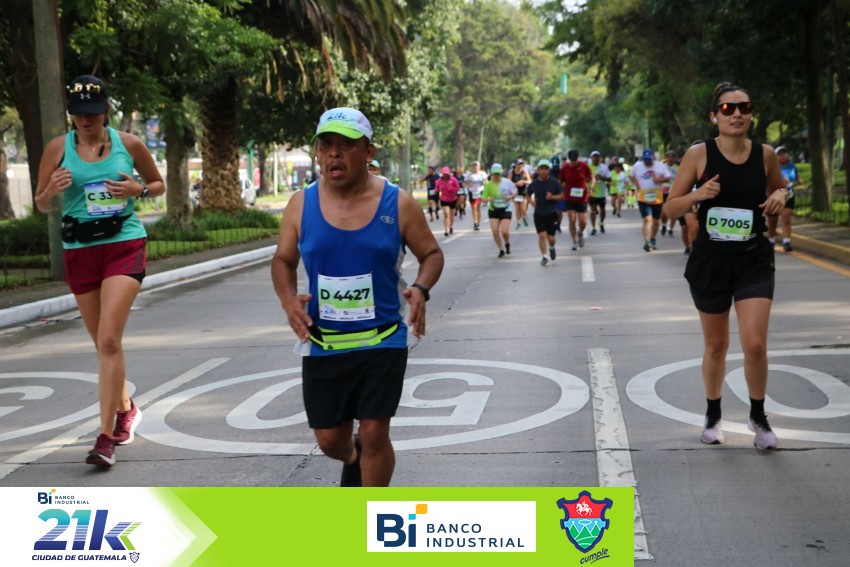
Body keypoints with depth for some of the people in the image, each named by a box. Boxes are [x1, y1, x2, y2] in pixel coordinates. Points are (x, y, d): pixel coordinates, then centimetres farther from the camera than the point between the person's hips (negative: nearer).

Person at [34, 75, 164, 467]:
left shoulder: (128, 144, 0)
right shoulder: (58, 148, 2)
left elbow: (159, 185, 14)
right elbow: (41, 205, 8)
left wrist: (138, 190, -8)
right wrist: (53, 188, -14)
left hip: (125, 246, -3)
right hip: (79, 252, 3)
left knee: (109, 340, -15)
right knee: (103, 343, 13)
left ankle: (106, 437, -13)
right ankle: (126, 409, 38)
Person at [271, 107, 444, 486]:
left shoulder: (398, 204, -7)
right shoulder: (301, 205, -2)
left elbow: (432, 254, 5)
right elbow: (283, 260, 11)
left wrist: (420, 289, -16)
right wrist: (288, 299, -10)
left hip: (383, 341, -2)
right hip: (322, 345, 2)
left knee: (374, 434, -4)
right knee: (329, 439, 11)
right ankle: (352, 460, 49)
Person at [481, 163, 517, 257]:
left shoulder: (507, 182, -7)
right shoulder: (488, 185, -4)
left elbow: (515, 192, 5)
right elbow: (483, 199, 0)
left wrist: (510, 197, -15)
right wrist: (488, 199, -23)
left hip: (506, 209, -2)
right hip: (493, 210, 2)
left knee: (504, 231, -12)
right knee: (495, 232, -4)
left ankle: (507, 244, 22)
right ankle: (501, 250, 16)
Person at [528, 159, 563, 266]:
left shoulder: (554, 182, -5)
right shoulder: (534, 183, -1)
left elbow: (561, 195, 1)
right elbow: (528, 195, 15)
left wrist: (552, 197, -18)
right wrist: (531, 201, -6)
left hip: (552, 213, -1)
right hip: (538, 214, 1)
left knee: (551, 237, 3)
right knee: (542, 235, -8)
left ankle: (552, 248, 37)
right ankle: (544, 257, 4)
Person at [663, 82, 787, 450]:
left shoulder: (765, 154, -2)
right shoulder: (699, 154, -7)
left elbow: (779, 189, 18)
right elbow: (670, 209, -2)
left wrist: (780, 196, -5)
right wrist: (698, 195, -21)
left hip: (754, 261, 1)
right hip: (710, 261, 0)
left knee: (755, 344, -11)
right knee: (716, 345, 12)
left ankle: (758, 416, 14)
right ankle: (713, 416, 33)